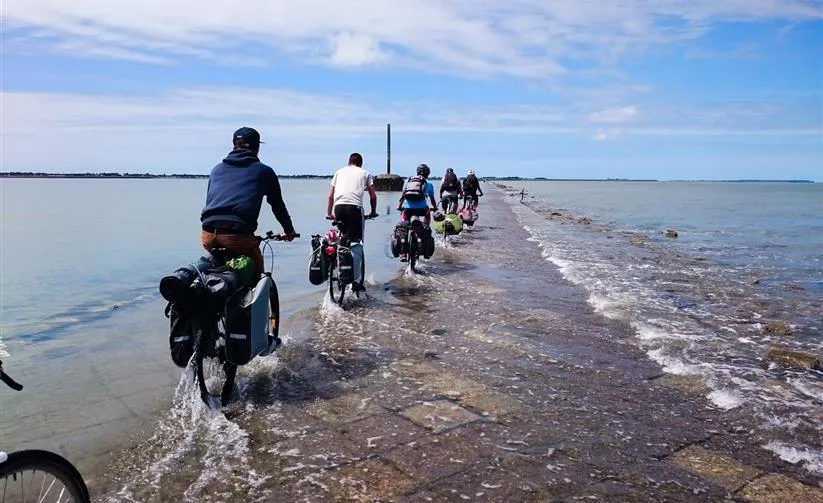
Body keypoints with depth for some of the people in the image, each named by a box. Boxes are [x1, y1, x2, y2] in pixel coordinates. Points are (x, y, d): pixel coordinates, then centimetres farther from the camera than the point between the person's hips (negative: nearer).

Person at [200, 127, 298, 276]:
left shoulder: (217, 169, 24)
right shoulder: (264, 171, 15)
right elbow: (278, 205, 24)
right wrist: (289, 231, 39)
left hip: (208, 235, 4)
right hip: (238, 235, -4)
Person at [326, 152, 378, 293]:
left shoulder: (339, 171, 26)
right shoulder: (365, 173, 20)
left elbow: (330, 195, 22)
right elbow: (373, 196, 14)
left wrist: (329, 213, 29)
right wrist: (373, 212, 27)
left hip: (339, 207, 3)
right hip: (355, 207, -3)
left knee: (343, 238, 22)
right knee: (356, 244, -2)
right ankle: (356, 281, -5)